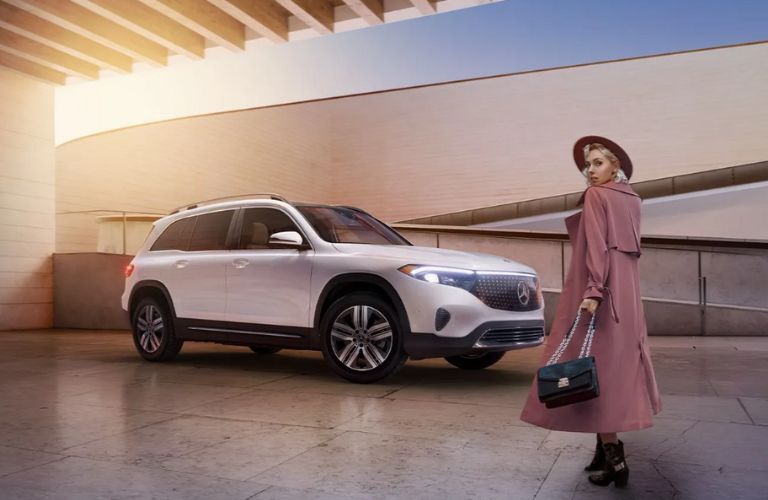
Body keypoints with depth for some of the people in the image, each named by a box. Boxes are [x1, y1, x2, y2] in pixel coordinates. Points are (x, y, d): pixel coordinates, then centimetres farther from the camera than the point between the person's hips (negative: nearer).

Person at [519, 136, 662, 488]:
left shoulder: (595, 196, -8)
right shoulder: (632, 199, 15)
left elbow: (597, 246, -19)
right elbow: (628, 245, 15)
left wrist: (593, 290, -24)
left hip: (599, 290, -8)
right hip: (627, 293, 9)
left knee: (595, 366, -5)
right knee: (618, 365, 11)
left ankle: (615, 459, -5)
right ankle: (606, 450, 18)